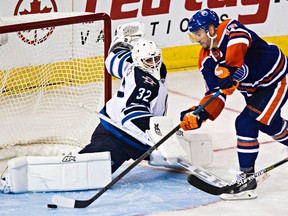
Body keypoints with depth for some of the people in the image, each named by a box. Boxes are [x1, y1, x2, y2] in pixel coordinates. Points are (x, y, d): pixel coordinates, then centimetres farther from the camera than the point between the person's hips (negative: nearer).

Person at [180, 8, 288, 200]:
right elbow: (215, 93, -7)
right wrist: (199, 115, -22)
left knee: (246, 123, -17)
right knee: (270, 123, 12)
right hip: (254, 89, 8)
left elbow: (239, 42, -49)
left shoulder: (231, 29, -24)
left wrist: (228, 69, -59)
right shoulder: (207, 60, -4)